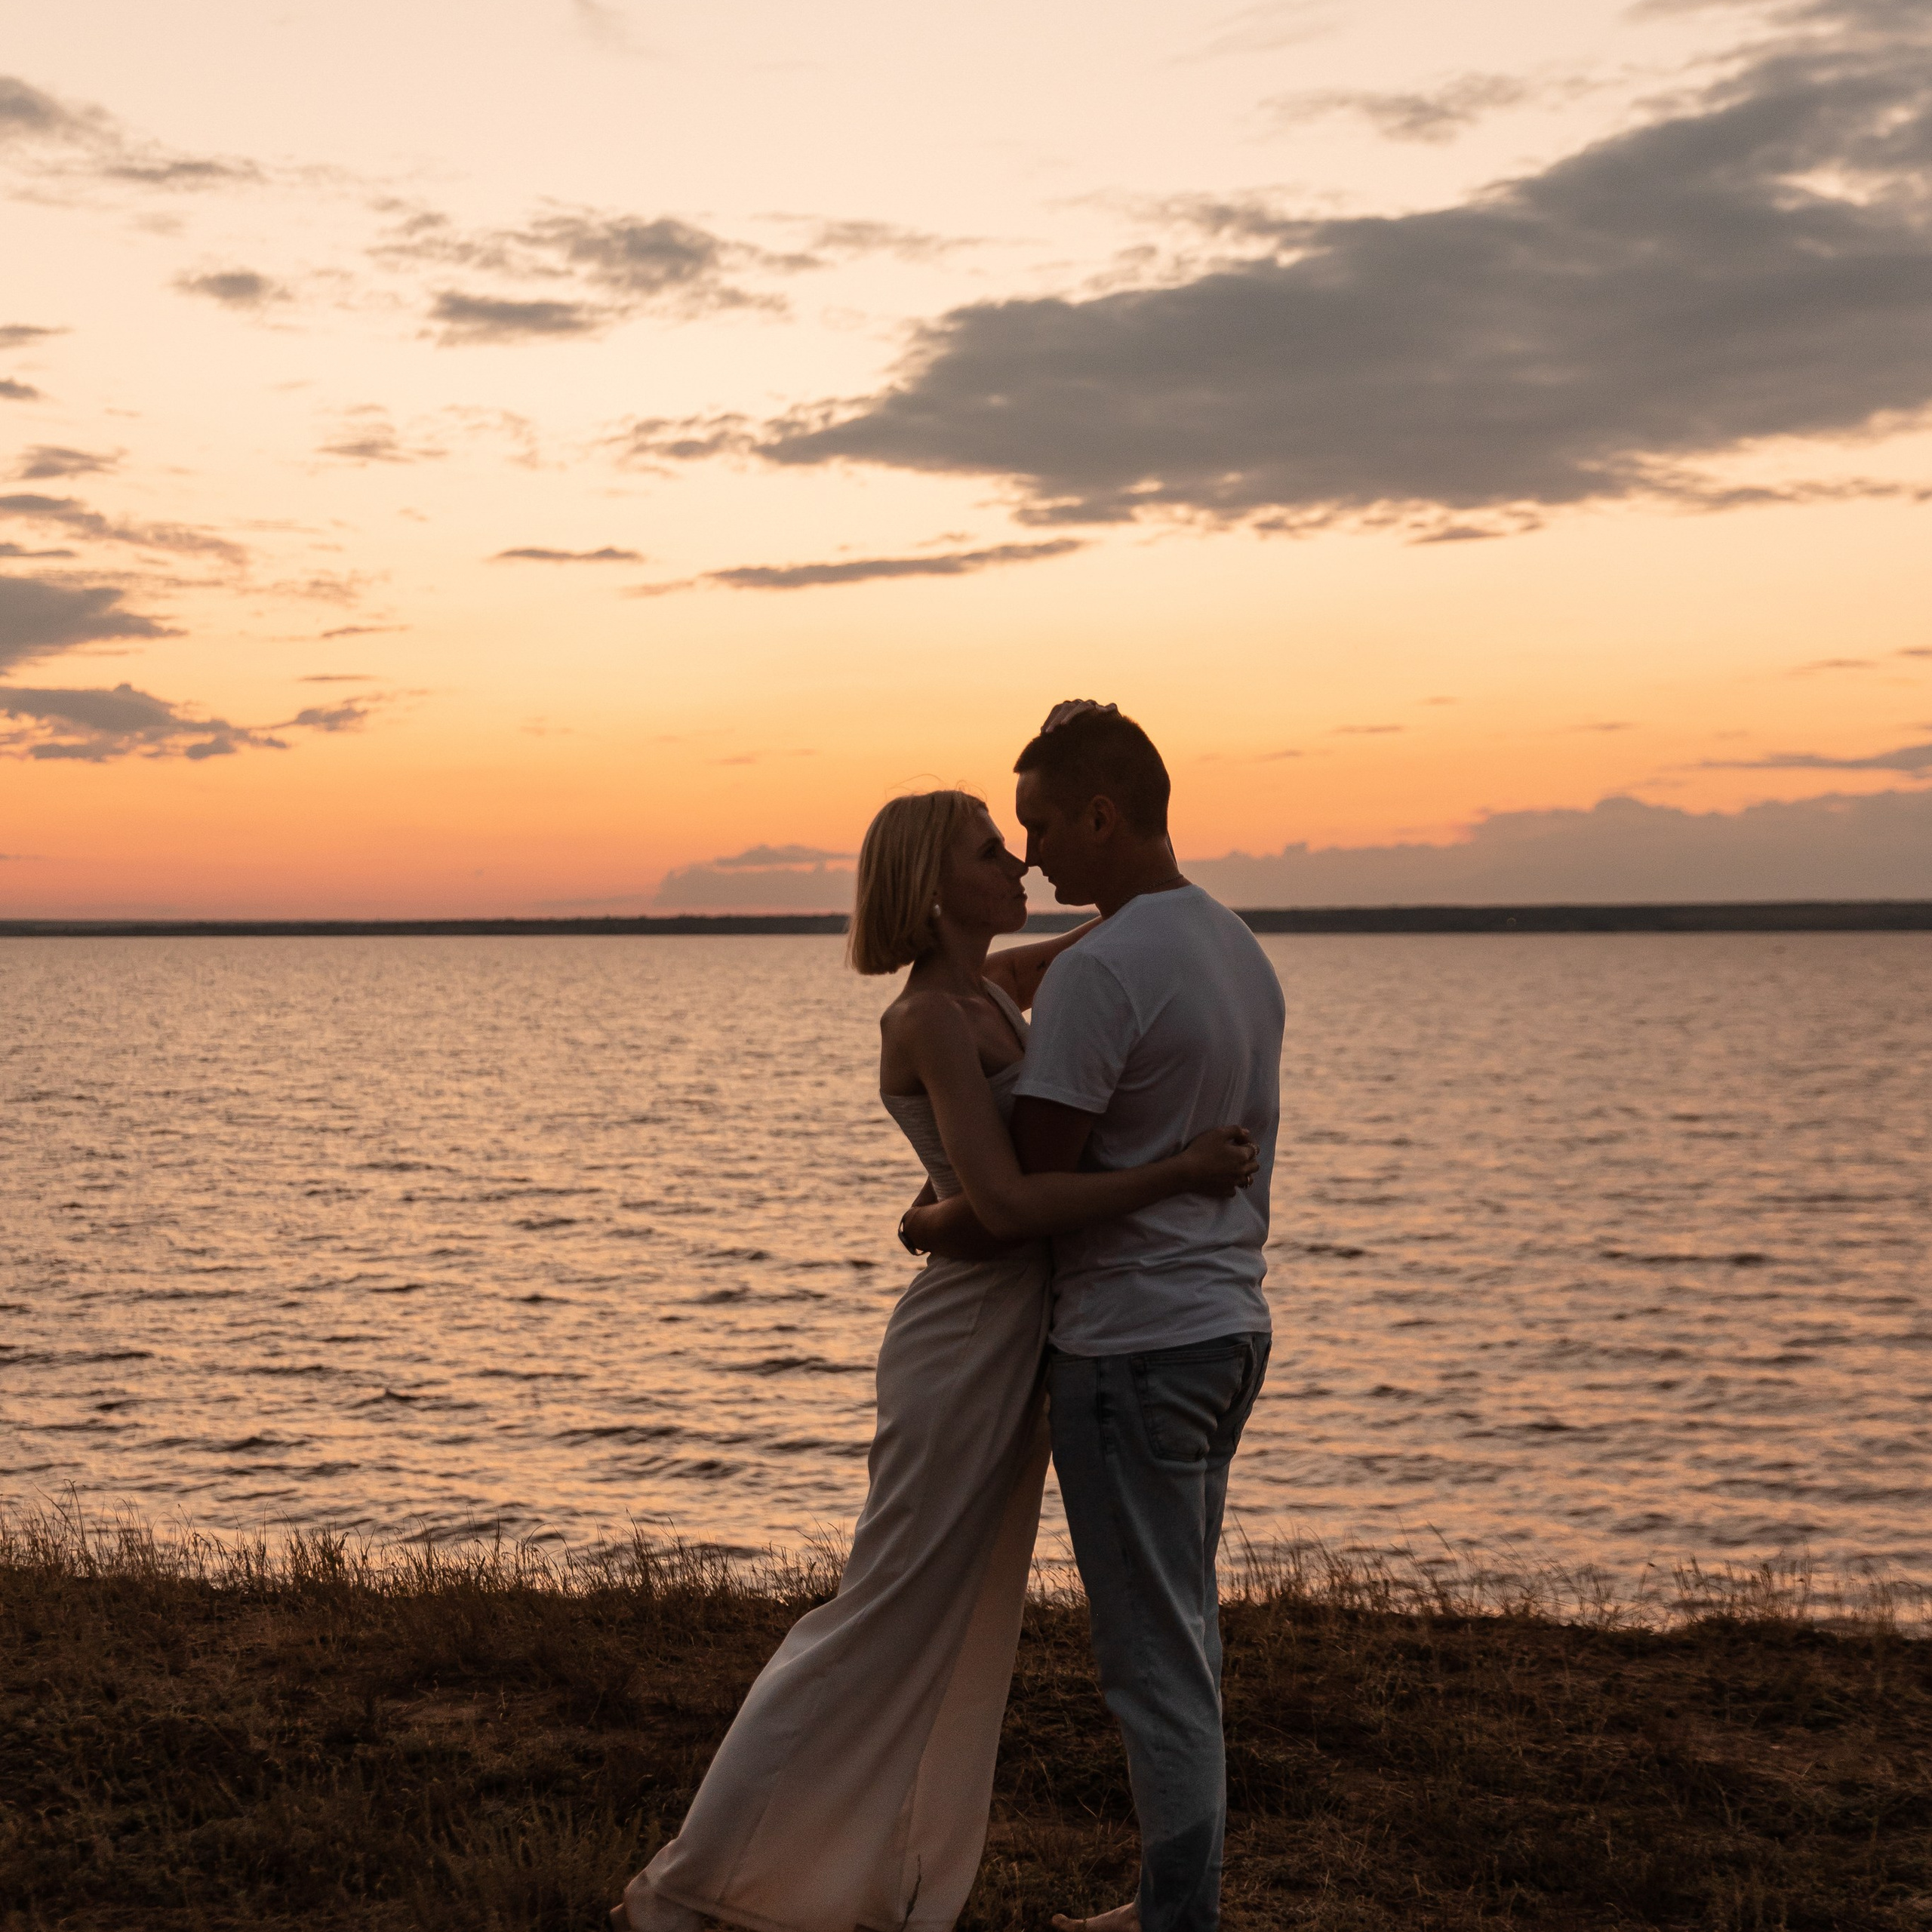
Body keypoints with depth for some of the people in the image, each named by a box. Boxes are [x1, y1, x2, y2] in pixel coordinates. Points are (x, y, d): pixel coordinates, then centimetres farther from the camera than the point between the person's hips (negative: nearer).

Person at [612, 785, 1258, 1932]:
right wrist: (1179, 1172, -24)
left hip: (1015, 1349, 9)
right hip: (965, 1348, -9)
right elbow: (1005, 1201, -27)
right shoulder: (930, 1019, -18)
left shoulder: (993, 988, 9)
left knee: (968, 1636, 13)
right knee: (883, 1624, -3)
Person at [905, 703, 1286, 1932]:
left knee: (1155, 1650, -1)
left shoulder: (1099, 974, -19)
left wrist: (928, 1227, 3)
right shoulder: (1240, 949, 11)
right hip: (1231, 1323, 10)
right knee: (1186, 1631, 18)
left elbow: (1030, 1195, -18)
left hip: (1134, 1346, -10)